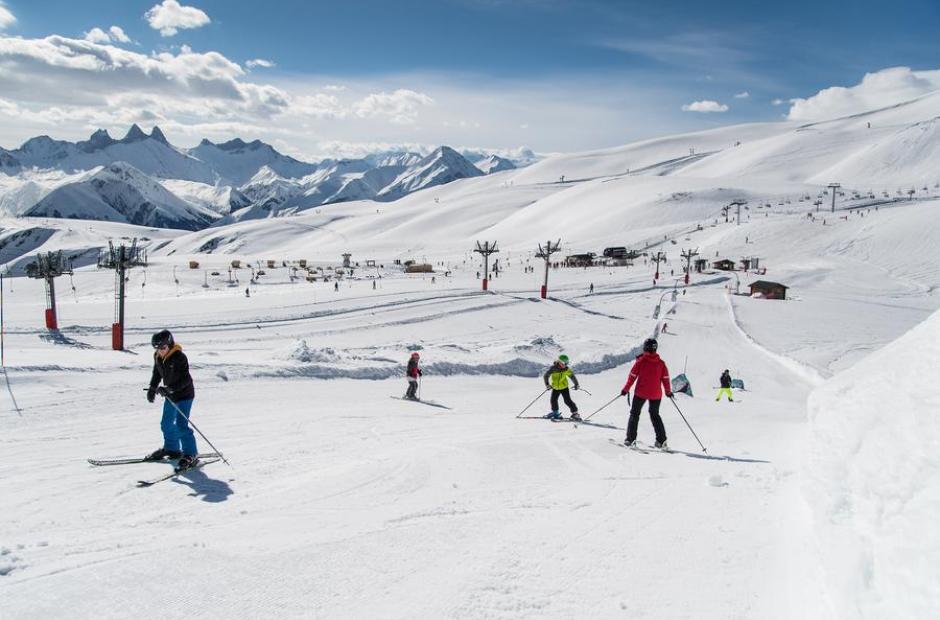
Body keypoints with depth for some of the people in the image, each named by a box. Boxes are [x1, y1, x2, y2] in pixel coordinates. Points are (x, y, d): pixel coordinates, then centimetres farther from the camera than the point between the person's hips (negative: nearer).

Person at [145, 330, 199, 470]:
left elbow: (185, 380, -27)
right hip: (170, 395, 8)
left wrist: (170, 389, -36)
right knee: (166, 424, 19)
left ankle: (191, 455, -5)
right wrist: (152, 388, 15)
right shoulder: (157, 357, -2)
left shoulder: (179, 357, -25)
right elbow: (157, 373, 17)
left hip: (184, 395, -8)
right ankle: (172, 449, 40)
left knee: (181, 425, -13)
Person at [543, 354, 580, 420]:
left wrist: (576, 384, 2)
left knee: (568, 401, -9)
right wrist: (547, 384, -25)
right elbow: (546, 375, -16)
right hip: (555, 387, 1)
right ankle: (555, 413, 25)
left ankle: (575, 413, -2)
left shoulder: (567, 370, -11)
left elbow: (572, 376, 4)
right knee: (553, 400, 3)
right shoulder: (553, 368, -20)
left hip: (564, 387, -1)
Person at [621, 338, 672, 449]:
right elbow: (665, 378, 3)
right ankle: (661, 440, 11)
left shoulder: (641, 361, -8)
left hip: (641, 393, -3)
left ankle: (630, 439, 4)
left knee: (634, 413, 10)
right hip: (656, 394, 3)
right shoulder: (661, 363, -1)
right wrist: (668, 391, 17)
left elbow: (632, 376, -7)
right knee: (655, 415, 18)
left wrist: (626, 389, 1)